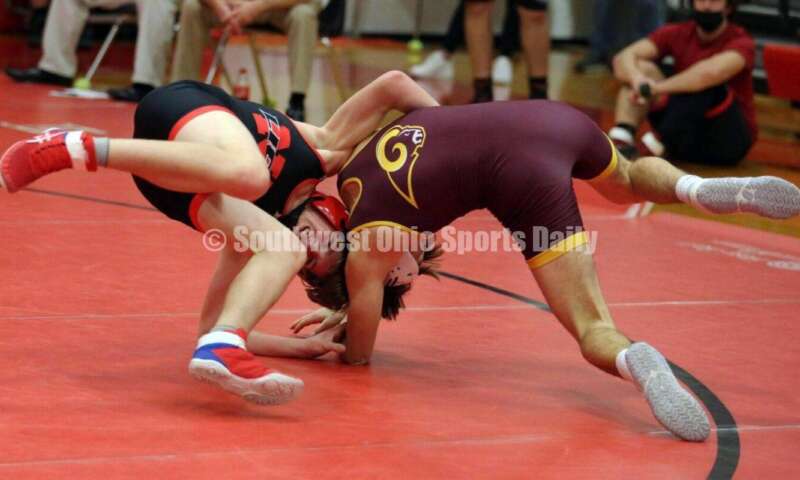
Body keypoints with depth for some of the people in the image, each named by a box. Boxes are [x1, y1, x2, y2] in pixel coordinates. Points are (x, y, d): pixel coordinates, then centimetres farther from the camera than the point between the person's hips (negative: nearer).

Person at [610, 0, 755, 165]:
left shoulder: (740, 42, -14)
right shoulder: (678, 33, 2)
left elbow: (711, 72, -37)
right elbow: (622, 58, -9)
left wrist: (656, 87, -33)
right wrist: (637, 78, -31)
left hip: (731, 140, -5)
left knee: (707, 85, -32)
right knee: (642, 67, -10)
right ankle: (622, 136, -30)